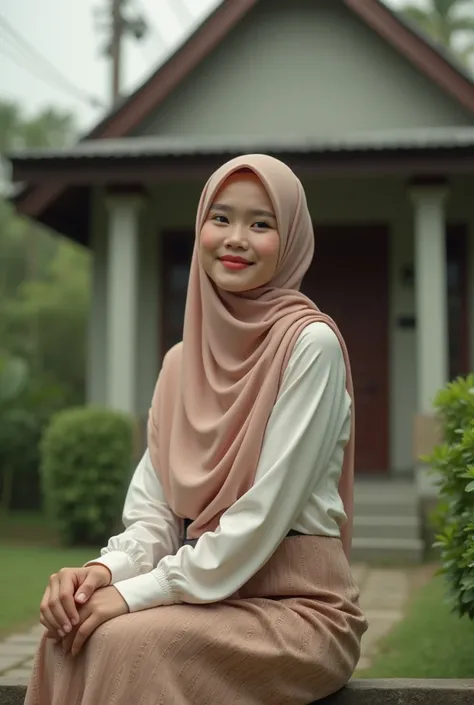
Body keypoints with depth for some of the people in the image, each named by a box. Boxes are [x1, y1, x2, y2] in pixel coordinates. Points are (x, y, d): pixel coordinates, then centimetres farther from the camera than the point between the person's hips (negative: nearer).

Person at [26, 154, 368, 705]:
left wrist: (136, 593, -17)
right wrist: (106, 570, -13)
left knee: (130, 642, -29)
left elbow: (265, 514, -16)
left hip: (297, 604, -5)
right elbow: (154, 513, 8)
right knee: (71, 636, -21)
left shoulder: (310, 343, -10)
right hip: (204, 593, 5)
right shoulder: (180, 361, 10)